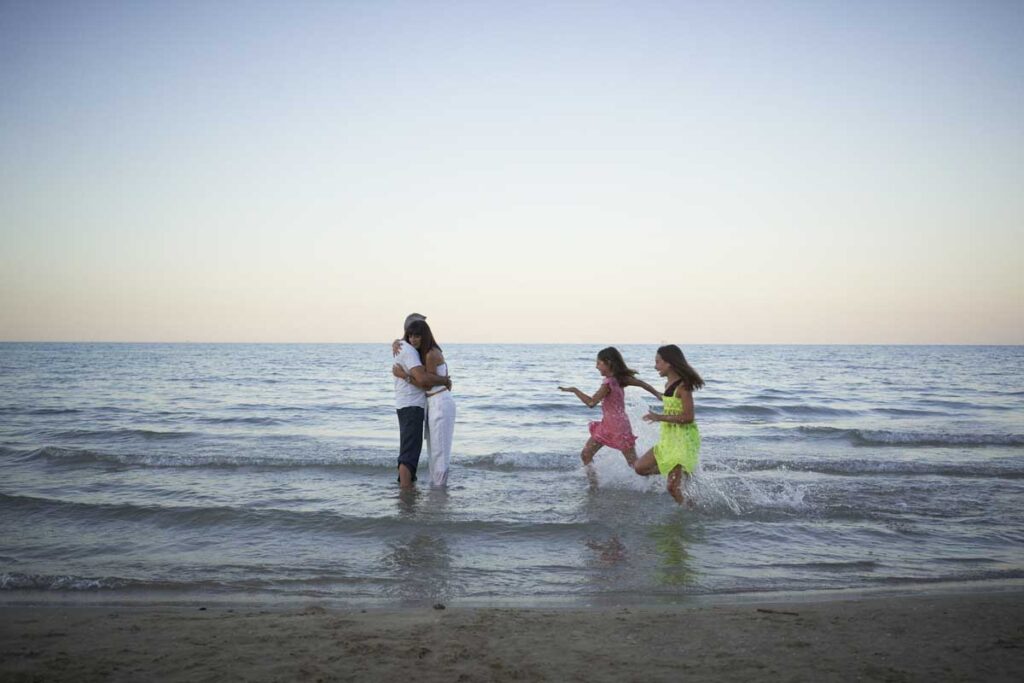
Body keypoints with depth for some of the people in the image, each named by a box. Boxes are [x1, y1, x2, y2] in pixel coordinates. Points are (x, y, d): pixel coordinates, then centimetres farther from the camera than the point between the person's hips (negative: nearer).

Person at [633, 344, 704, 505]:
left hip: (684, 438, -9)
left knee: (673, 487, -7)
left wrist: (659, 417, -21)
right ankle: (680, 470, 18)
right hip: (668, 438, 9)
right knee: (640, 468, 12)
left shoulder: (682, 386, -17)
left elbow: (688, 417, -22)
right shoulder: (668, 384, 8)